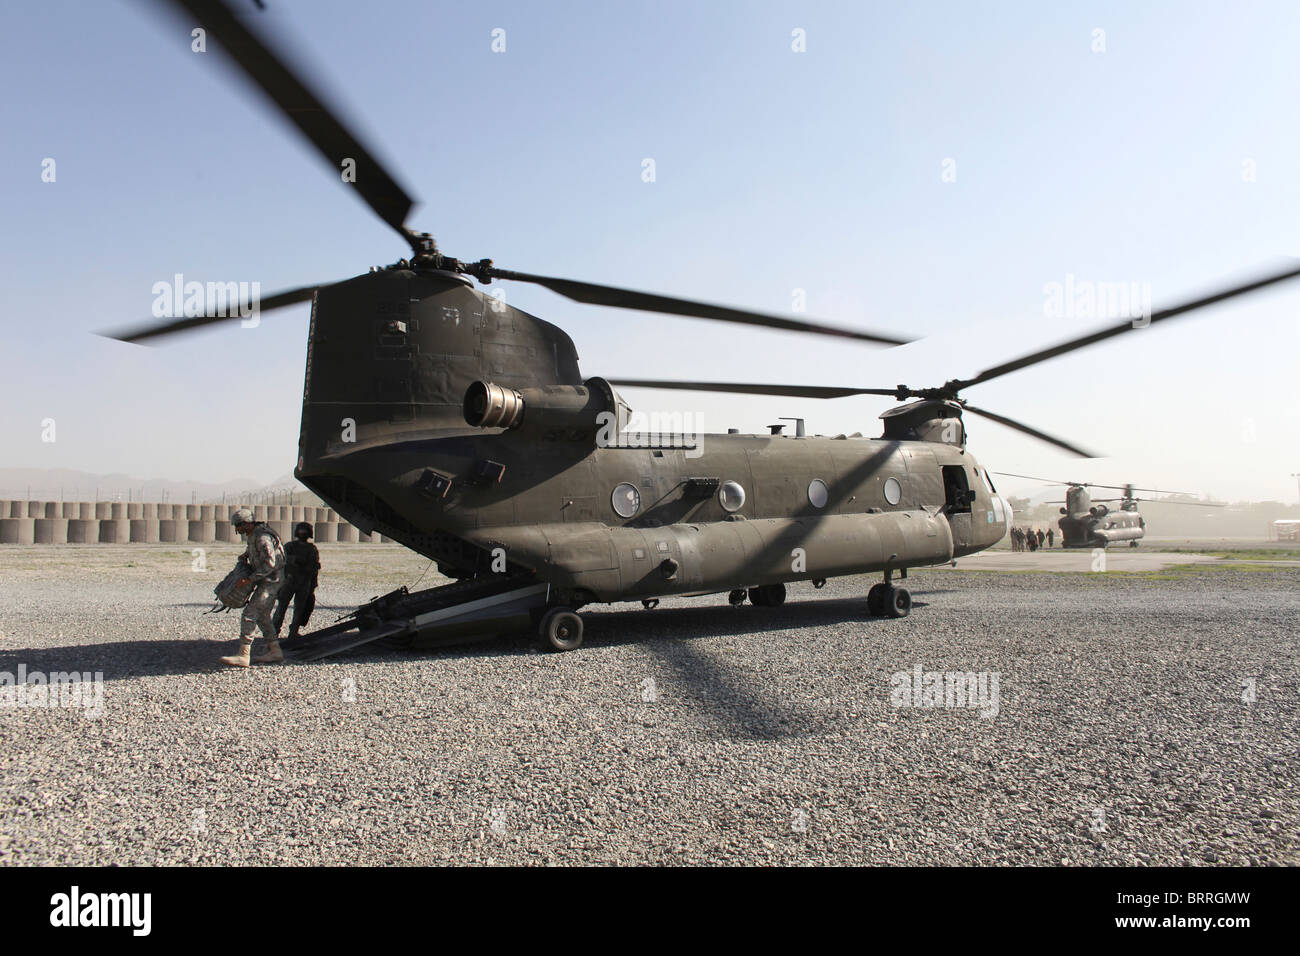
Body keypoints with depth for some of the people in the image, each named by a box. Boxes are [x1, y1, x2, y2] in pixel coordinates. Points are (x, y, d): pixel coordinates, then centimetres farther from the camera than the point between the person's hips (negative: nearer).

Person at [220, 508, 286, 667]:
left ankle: (243, 655, -13)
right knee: (262, 616, 16)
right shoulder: (253, 535, 12)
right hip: (266, 581, 11)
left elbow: (269, 563, -28)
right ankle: (274, 652, 20)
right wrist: (244, 556, 14)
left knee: (249, 615, -13)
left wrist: (250, 579, -26)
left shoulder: (263, 537, -21)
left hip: (270, 581, -11)